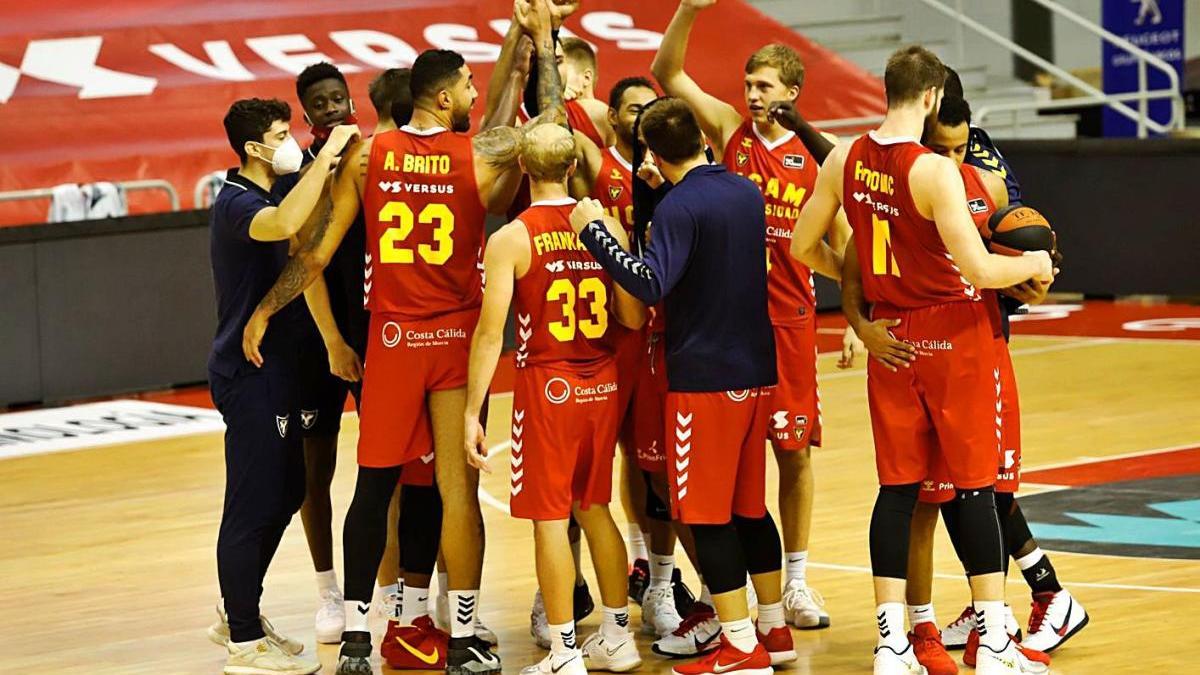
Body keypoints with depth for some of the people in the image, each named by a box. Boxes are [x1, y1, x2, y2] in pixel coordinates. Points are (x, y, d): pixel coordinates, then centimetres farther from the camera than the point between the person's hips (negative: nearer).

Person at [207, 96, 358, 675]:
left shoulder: (275, 190, 12)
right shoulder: (237, 203, -18)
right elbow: (284, 225, -38)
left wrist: (339, 162, 1)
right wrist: (326, 155, -32)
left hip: (276, 366, 10)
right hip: (250, 371, -10)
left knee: (285, 494, 16)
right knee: (253, 505, -4)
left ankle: (239, 615, 28)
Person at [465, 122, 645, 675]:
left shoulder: (511, 239, -11)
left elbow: (491, 332, -14)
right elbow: (633, 318, 2)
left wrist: (472, 412, -10)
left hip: (547, 386, -5)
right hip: (602, 382, 5)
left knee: (549, 518, 1)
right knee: (594, 508, 18)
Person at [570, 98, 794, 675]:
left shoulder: (679, 206, -15)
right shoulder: (748, 193, 9)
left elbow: (651, 284, -27)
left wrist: (594, 231, -20)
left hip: (703, 378, -8)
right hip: (756, 372, 8)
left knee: (707, 516, -2)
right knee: (750, 506, 18)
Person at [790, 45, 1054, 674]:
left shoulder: (844, 160, -1)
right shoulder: (935, 171, -20)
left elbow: (804, 245, 9)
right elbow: (979, 269, -22)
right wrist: (1033, 265, -3)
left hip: (890, 335, 5)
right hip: (953, 335, -5)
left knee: (897, 485, 8)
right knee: (973, 483, 1)